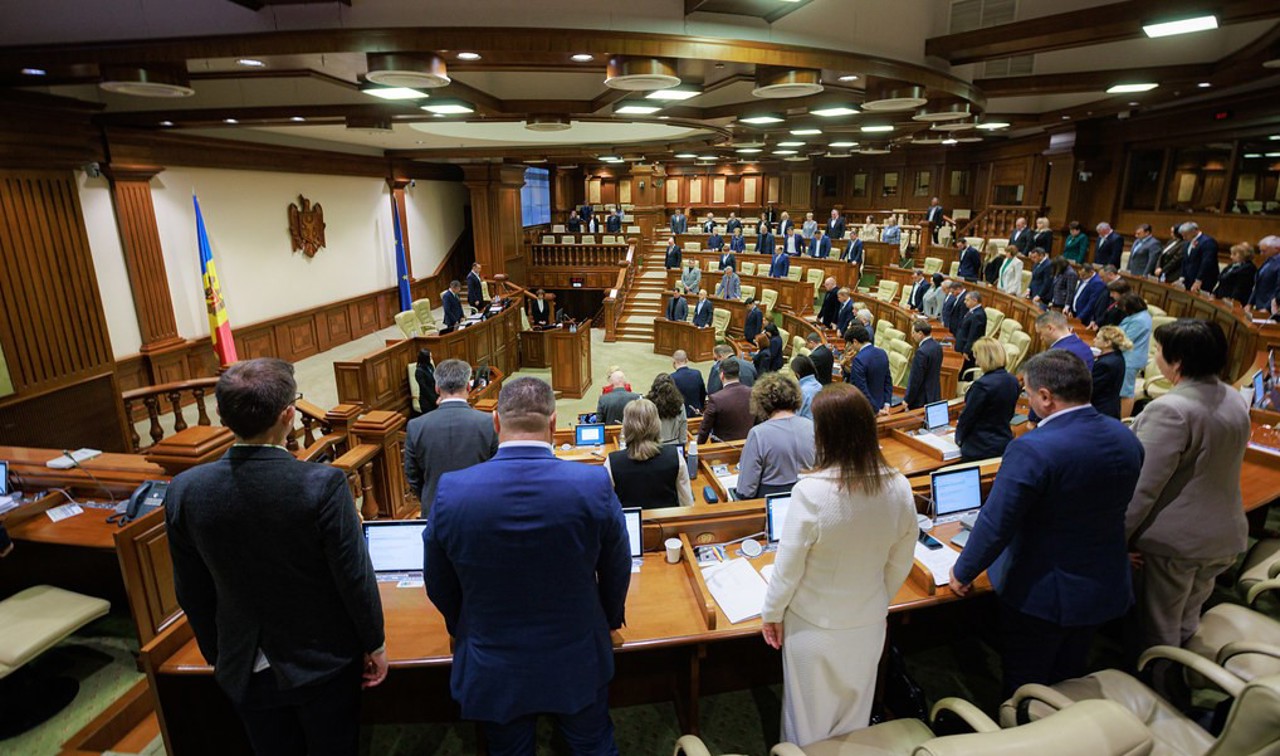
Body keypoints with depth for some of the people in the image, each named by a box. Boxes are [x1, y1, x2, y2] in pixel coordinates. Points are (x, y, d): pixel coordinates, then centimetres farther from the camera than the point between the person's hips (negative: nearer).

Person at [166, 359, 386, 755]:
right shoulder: (323, 484, -27)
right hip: (323, 662, -3)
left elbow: (192, 592, -2)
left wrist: (216, 654, 14)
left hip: (245, 670, 3)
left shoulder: (185, 490, -15)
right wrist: (375, 644, -2)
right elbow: (356, 576, -18)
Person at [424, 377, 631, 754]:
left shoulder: (451, 491, -20)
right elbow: (616, 575, -7)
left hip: (493, 671, 1)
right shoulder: (594, 484, -22)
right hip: (578, 665, 0)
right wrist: (610, 620, 15)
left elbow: (439, 587, -4)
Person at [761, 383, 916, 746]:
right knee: (855, 715, 27)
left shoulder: (811, 491, -30)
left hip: (815, 626, -4)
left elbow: (788, 565, -18)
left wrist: (772, 613, -1)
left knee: (810, 721, 20)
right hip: (869, 622, 4)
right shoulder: (898, 487, -15)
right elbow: (901, 563, -1)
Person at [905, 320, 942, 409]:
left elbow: (916, 378, -19)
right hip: (935, 395, 9)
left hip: (921, 400, -9)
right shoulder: (937, 346, 5)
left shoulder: (922, 352, -22)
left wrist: (908, 400, -12)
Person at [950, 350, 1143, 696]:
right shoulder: (1126, 438, -5)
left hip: (1041, 594, -7)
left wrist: (962, 573, -11)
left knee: (1025, 687, 15)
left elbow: (995, 524, -26)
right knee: (1070, 680, 27)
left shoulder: (1032, 450, -30)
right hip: (1105, 587, 7)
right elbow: (1113, 505, 10)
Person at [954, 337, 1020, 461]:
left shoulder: (982, 385, -22)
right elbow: (1009, 414, 14)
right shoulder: (1013, 381, 2)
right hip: (1005, 444, 8)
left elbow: (967, 415, -14)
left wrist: (959, 438, 3)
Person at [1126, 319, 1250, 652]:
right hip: (1225, 535, 8)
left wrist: (1116, 538, -16)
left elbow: (1143, 487, -24)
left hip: (1177, 540, -8)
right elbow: (1216, 466, 15)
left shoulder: (1170, 409, -25)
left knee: (1159, 633, 9)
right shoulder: (1236, 401, 3)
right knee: (1188, 624, 23)